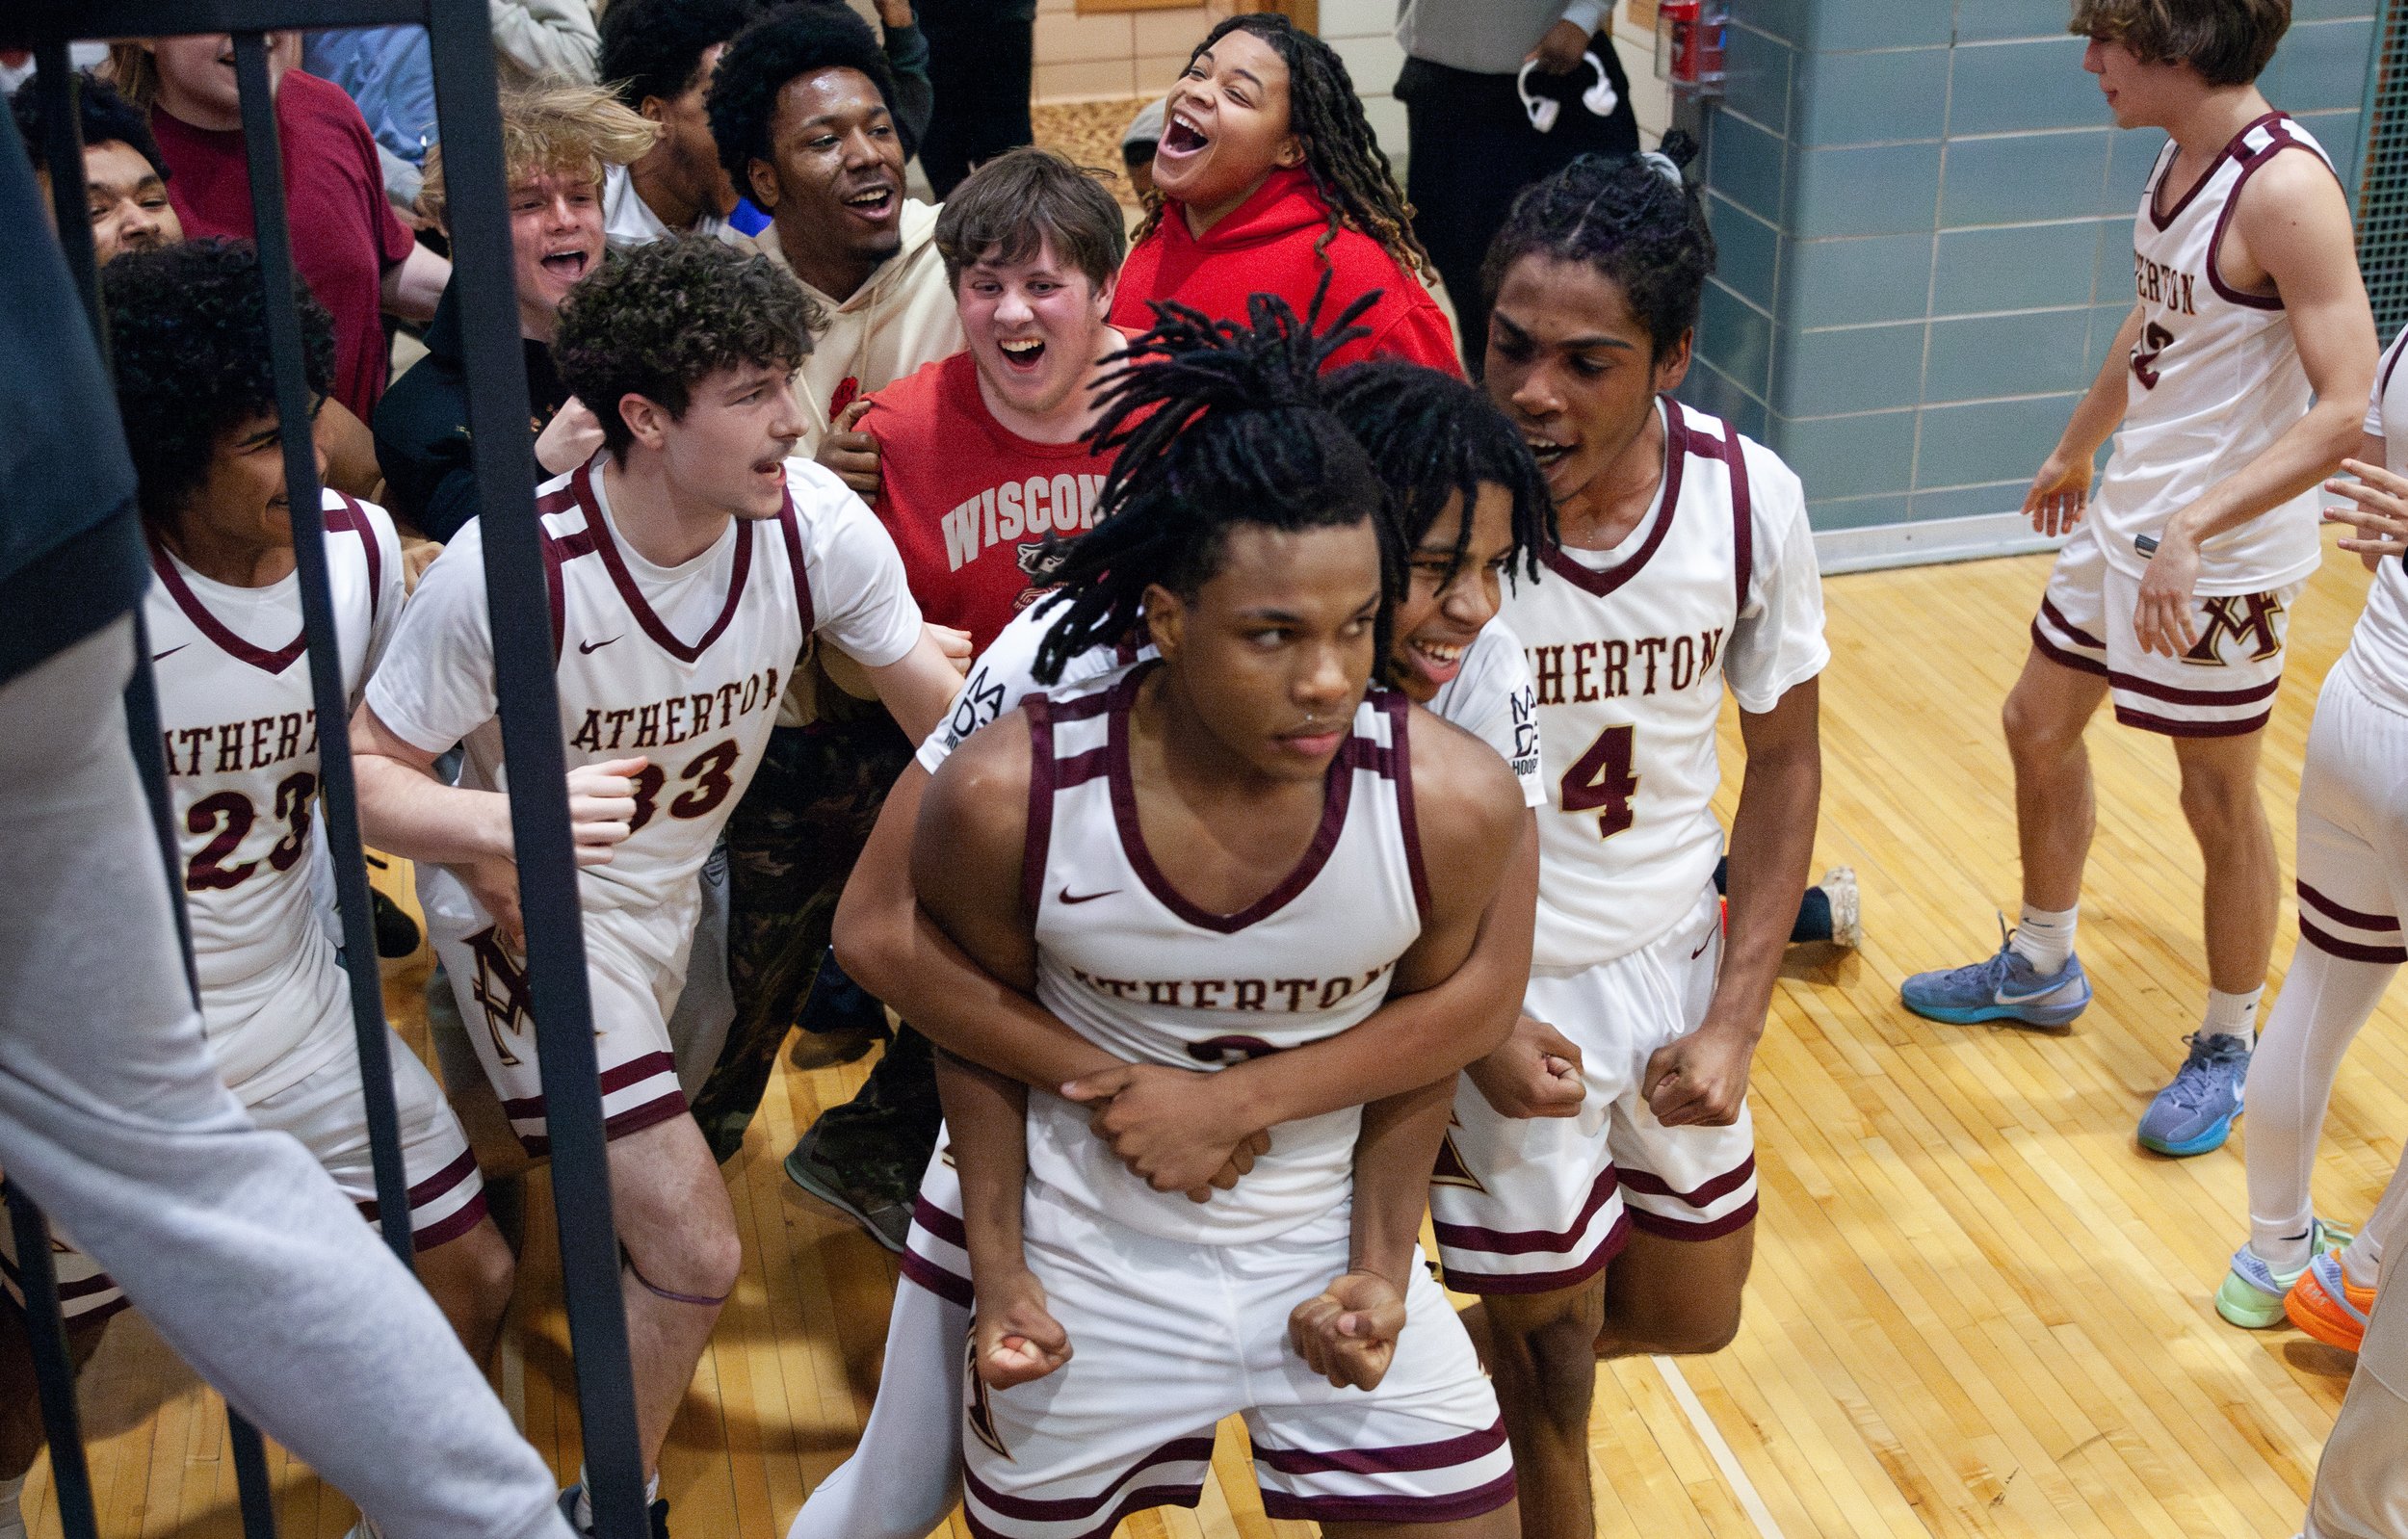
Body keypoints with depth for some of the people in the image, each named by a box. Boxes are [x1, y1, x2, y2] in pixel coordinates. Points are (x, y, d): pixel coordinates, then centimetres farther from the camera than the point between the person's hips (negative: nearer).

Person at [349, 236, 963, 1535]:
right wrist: (503, 818, -42)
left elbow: (950, 711, -10)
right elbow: (365, 773, -23)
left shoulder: (817, 523, -21)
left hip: (675, 883, 5)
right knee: (694, 1250, -9)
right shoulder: (509, 571, -31)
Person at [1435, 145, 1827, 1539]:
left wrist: (1736, 1021, -5)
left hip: (1676, 957, 4)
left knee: (1690, 1313, 21)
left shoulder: (1752, 498, -15)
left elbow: (1785, 760, -1)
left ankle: (1468, 1353, 49)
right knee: (1554, 1366, 9)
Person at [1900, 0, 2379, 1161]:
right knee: (2038, 726, 19)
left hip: (2222, 557, -9)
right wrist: (2076, 449, 31)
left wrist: (2194, 529, -34)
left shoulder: (2283, 187, -23)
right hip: (2123, 523, 9)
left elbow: (2346, 406, -28)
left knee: (2220, 804, 5)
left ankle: (2229, 1049, 25)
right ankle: (2040, 968, 41)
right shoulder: (2176, 158, 3)